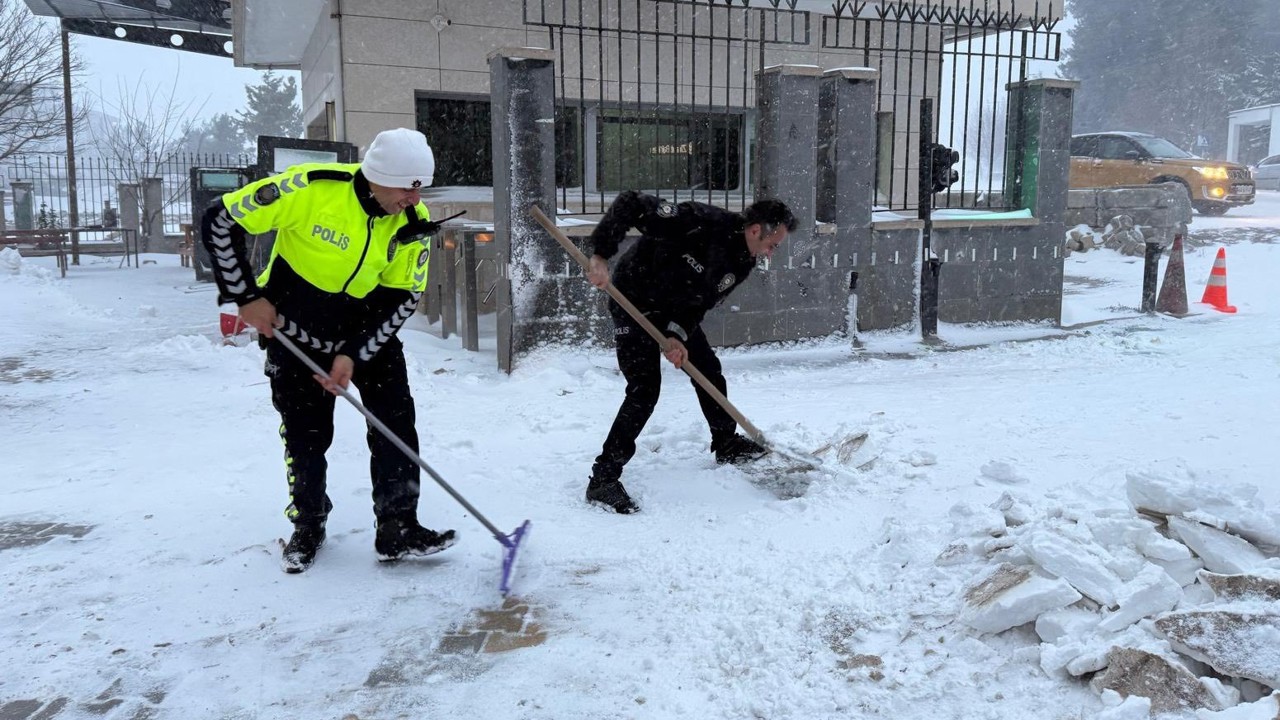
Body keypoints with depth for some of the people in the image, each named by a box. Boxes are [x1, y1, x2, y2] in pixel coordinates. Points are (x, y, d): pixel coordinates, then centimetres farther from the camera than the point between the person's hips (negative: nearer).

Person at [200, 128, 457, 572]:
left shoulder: (412, 221, -16)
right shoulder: (310, 189, -28)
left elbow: (403, 297, -11)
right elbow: (220, 222, -20)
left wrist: (354, 354, -19)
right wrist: (247, 298, -18)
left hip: (368, 329, 3)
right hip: (294, 329, -3)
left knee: (396, 421, -5)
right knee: (306, 433, 4)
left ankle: (397, 530, 6)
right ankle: (307, 527, 27)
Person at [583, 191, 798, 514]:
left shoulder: (742, 262, -7)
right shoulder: (701, 221, -33)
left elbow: (701, 302, -5)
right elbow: (631, 203, -32)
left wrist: (676, 335, -22)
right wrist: (601, 254, -37)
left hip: (677, 309, 8)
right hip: (635, 300, -8)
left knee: (709, 370, 17)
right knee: (644, 390, -17)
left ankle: (726, 443, 40)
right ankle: (603, 479, -11)